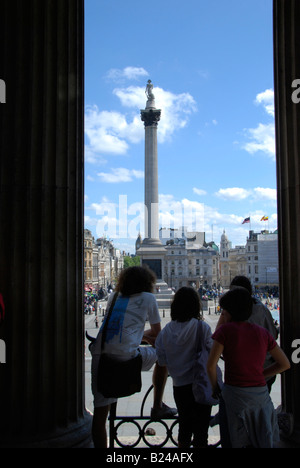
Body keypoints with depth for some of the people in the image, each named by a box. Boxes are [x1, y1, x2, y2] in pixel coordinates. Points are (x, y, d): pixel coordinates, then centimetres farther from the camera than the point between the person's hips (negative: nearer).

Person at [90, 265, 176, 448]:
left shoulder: (114, 297, 25)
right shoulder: (148, 298, 12)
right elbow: (157, 334, 21)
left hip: (99, 354, 4)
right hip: (126, 355, -4)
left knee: (100, 414, 9)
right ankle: (158, 407, 33)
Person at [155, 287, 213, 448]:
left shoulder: (166, 330, -3)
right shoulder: (202, 327, -13)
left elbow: (162, 361, 1)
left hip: (179, 386, 4)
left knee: (184, 427, 23)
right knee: (200, 428, 10)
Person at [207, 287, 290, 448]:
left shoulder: (225, 330, -9)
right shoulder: (262, 332, 4)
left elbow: (211, 365, -12)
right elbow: (284, 364, 9)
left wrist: (215, 388, 4)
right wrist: (259, 376, 13)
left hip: (234, 394, -4)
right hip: (261, 394, 4)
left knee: (237, 442, 10)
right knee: (265, 443, 17)